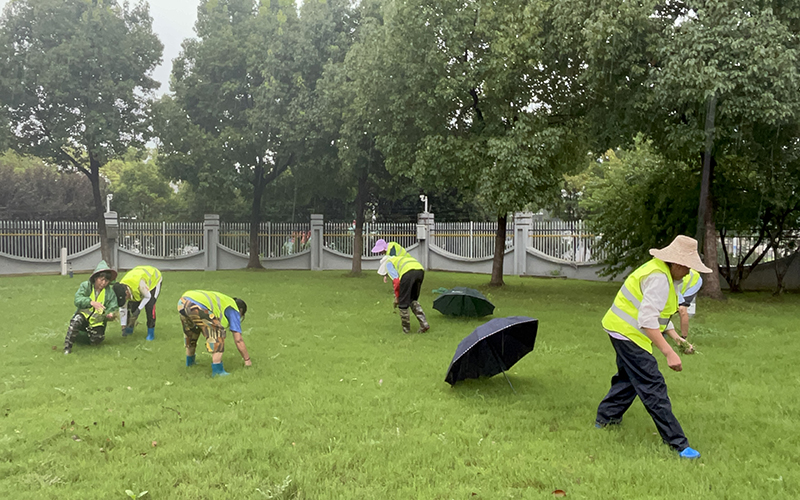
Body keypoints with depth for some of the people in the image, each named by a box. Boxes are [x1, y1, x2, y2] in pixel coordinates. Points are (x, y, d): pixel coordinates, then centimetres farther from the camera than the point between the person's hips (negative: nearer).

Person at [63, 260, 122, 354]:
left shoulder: (110, 292, -2)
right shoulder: (85, 286, -5)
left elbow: (113, 307, -8)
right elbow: (77, 300, -18)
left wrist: (110, 314, -32)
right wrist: (91, 302, -36)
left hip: (97, 321, 2)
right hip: (84, 315, -2)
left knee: (97, 338, -20)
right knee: (76, 320, -36)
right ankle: (67, 346, -21)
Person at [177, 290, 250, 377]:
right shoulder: (234, 310, 16)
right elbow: (238, 339, 10)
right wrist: (247, 360, 20)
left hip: (182, 302, 9)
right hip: (197, 306, -9)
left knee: (191, 330, 33)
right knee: (218, 334, 1)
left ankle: (190, 361, 52)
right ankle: (217, 370, -2)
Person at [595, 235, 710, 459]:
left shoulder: (664, 273, 11)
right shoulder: (659, 279, -23)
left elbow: (659, 313, 19)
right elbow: (647, 320, -32)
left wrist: (677, 338, 10)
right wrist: (668, 352, -34)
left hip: (623, 331, 11)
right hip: (629, 333, -11)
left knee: (628, 377, 26)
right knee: (653, 388, -8)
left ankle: (605, 417, 40)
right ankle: (677, 444, -5)